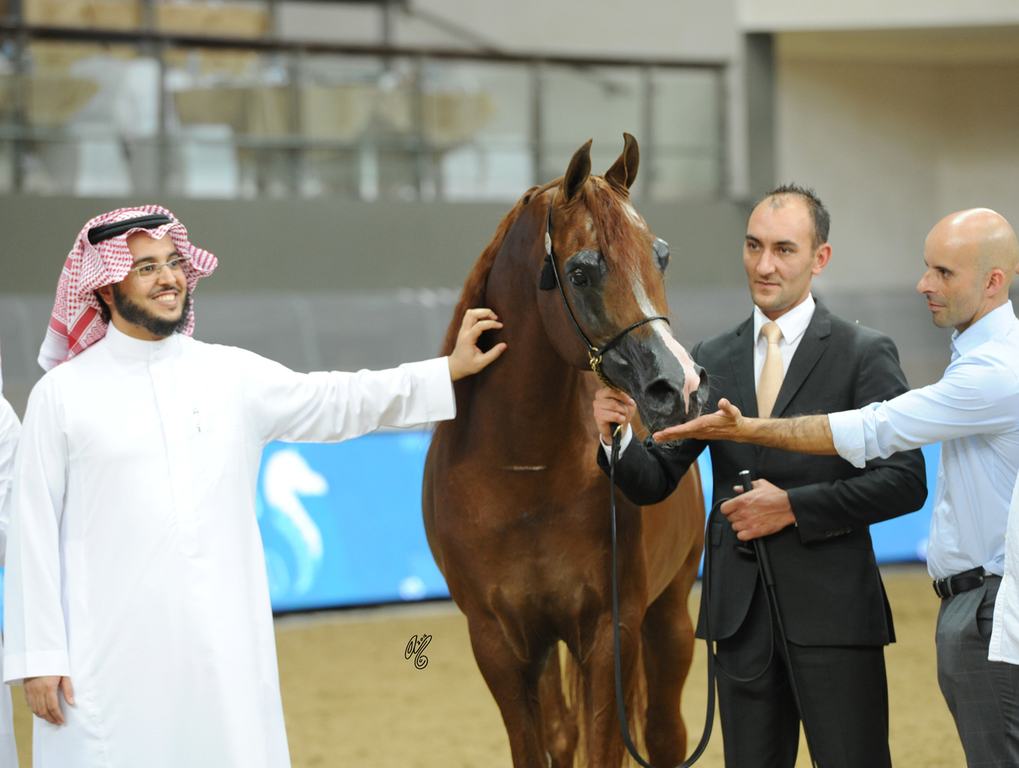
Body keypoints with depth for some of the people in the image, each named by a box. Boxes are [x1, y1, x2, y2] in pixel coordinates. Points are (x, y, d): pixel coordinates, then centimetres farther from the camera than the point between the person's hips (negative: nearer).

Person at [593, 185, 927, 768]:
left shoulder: (865, 355, -2)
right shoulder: (712, 362, 11)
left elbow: (905, 483, -9)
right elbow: (655, 484, 9)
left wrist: (794, 506, -15)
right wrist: (620, 437, -13)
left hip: (832, 611, -4)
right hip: (740, 612, 4)